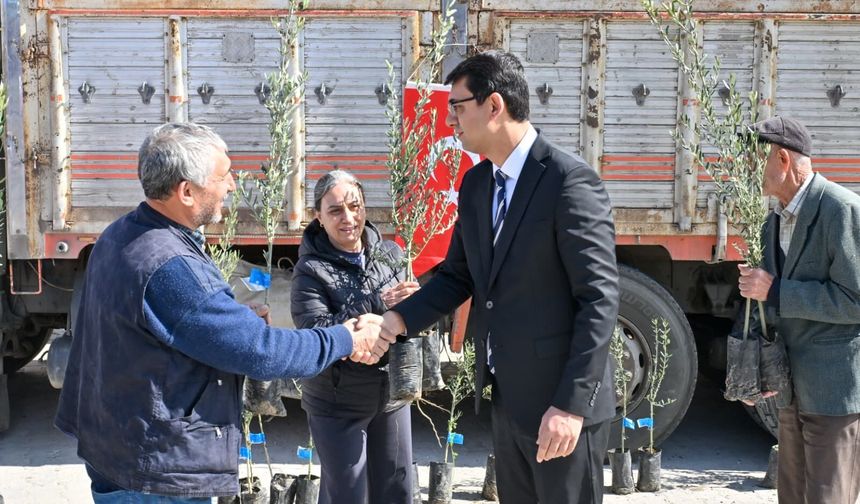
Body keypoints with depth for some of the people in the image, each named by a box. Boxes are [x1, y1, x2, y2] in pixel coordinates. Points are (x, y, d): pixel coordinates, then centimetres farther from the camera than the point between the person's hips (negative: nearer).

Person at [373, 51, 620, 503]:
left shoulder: (570, 181, -17)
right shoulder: (475, 183, 7)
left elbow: (600, 300, -19)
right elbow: (458, 275, 14)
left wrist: (571, 404, -22)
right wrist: (397, 319, -3)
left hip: (559, 402, -7)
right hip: (506, 398, 8)